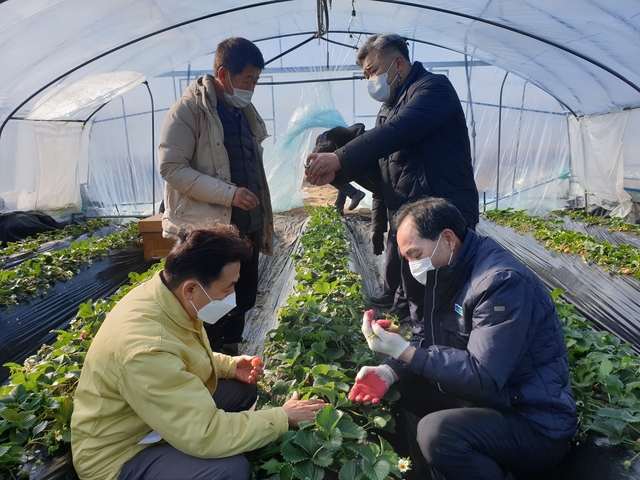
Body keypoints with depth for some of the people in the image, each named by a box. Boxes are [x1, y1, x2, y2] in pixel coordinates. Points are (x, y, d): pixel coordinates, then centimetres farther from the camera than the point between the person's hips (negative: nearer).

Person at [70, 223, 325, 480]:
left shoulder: (166, 295, -10)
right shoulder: (147, 348, -38)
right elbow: (206, 435, -34)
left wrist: (231, 365, -5)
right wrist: (284, 417, -22)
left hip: (157, 415, 9)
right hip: (120, 455, -8)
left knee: (243, 389, 3)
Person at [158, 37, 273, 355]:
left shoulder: (245, 112, 13)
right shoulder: (189, 109, -11)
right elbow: (171, 167, -17)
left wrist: (262, 217, 19)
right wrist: (227, 194, -24)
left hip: (246, 229, 8)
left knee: (244, 300, 17)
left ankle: (231, 358, 36)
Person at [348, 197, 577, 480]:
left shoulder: (502, 282, -27)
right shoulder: (449, 271, 2)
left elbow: (483, 379, -31)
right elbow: (430, 340, 6)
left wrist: (403, 350, -33)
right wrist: (389, 371, -10)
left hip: (536, 423, -8)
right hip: (488, 397, 9)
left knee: (436, 431, -31)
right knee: (401, 385, 4)